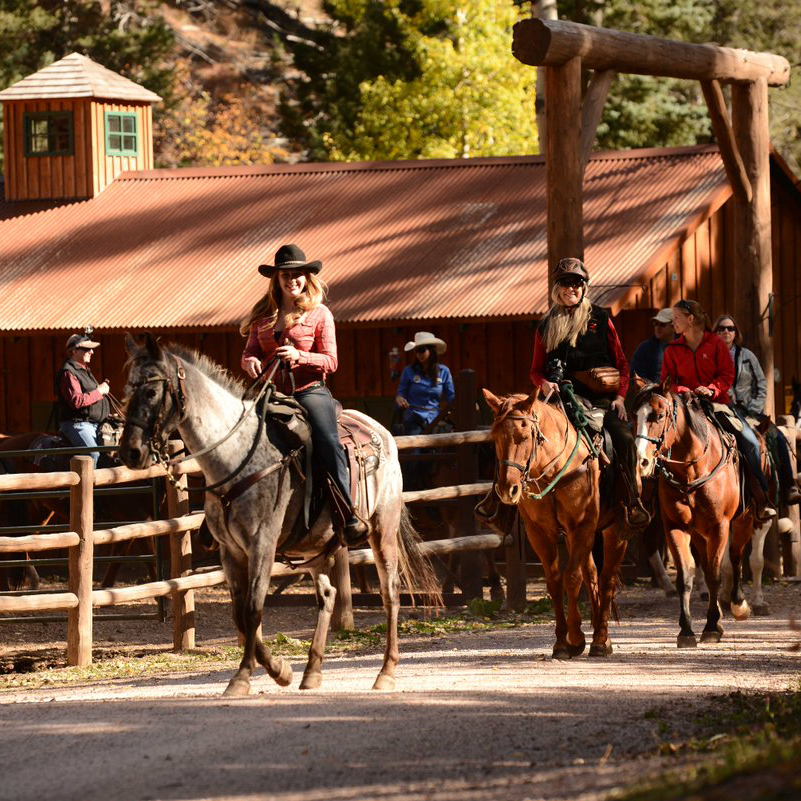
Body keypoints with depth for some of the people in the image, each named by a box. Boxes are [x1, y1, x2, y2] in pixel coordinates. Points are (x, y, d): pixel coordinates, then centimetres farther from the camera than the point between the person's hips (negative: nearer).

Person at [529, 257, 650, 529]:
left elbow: (621, 363, 12)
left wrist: (620, 396, -2)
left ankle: (634, 503, -16)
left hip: (603, 396, 0)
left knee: (624, 437, -24)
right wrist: (545, 384, -6)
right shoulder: (547, 327, 13)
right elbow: (537, 369, 18)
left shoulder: (600, 319, 10)